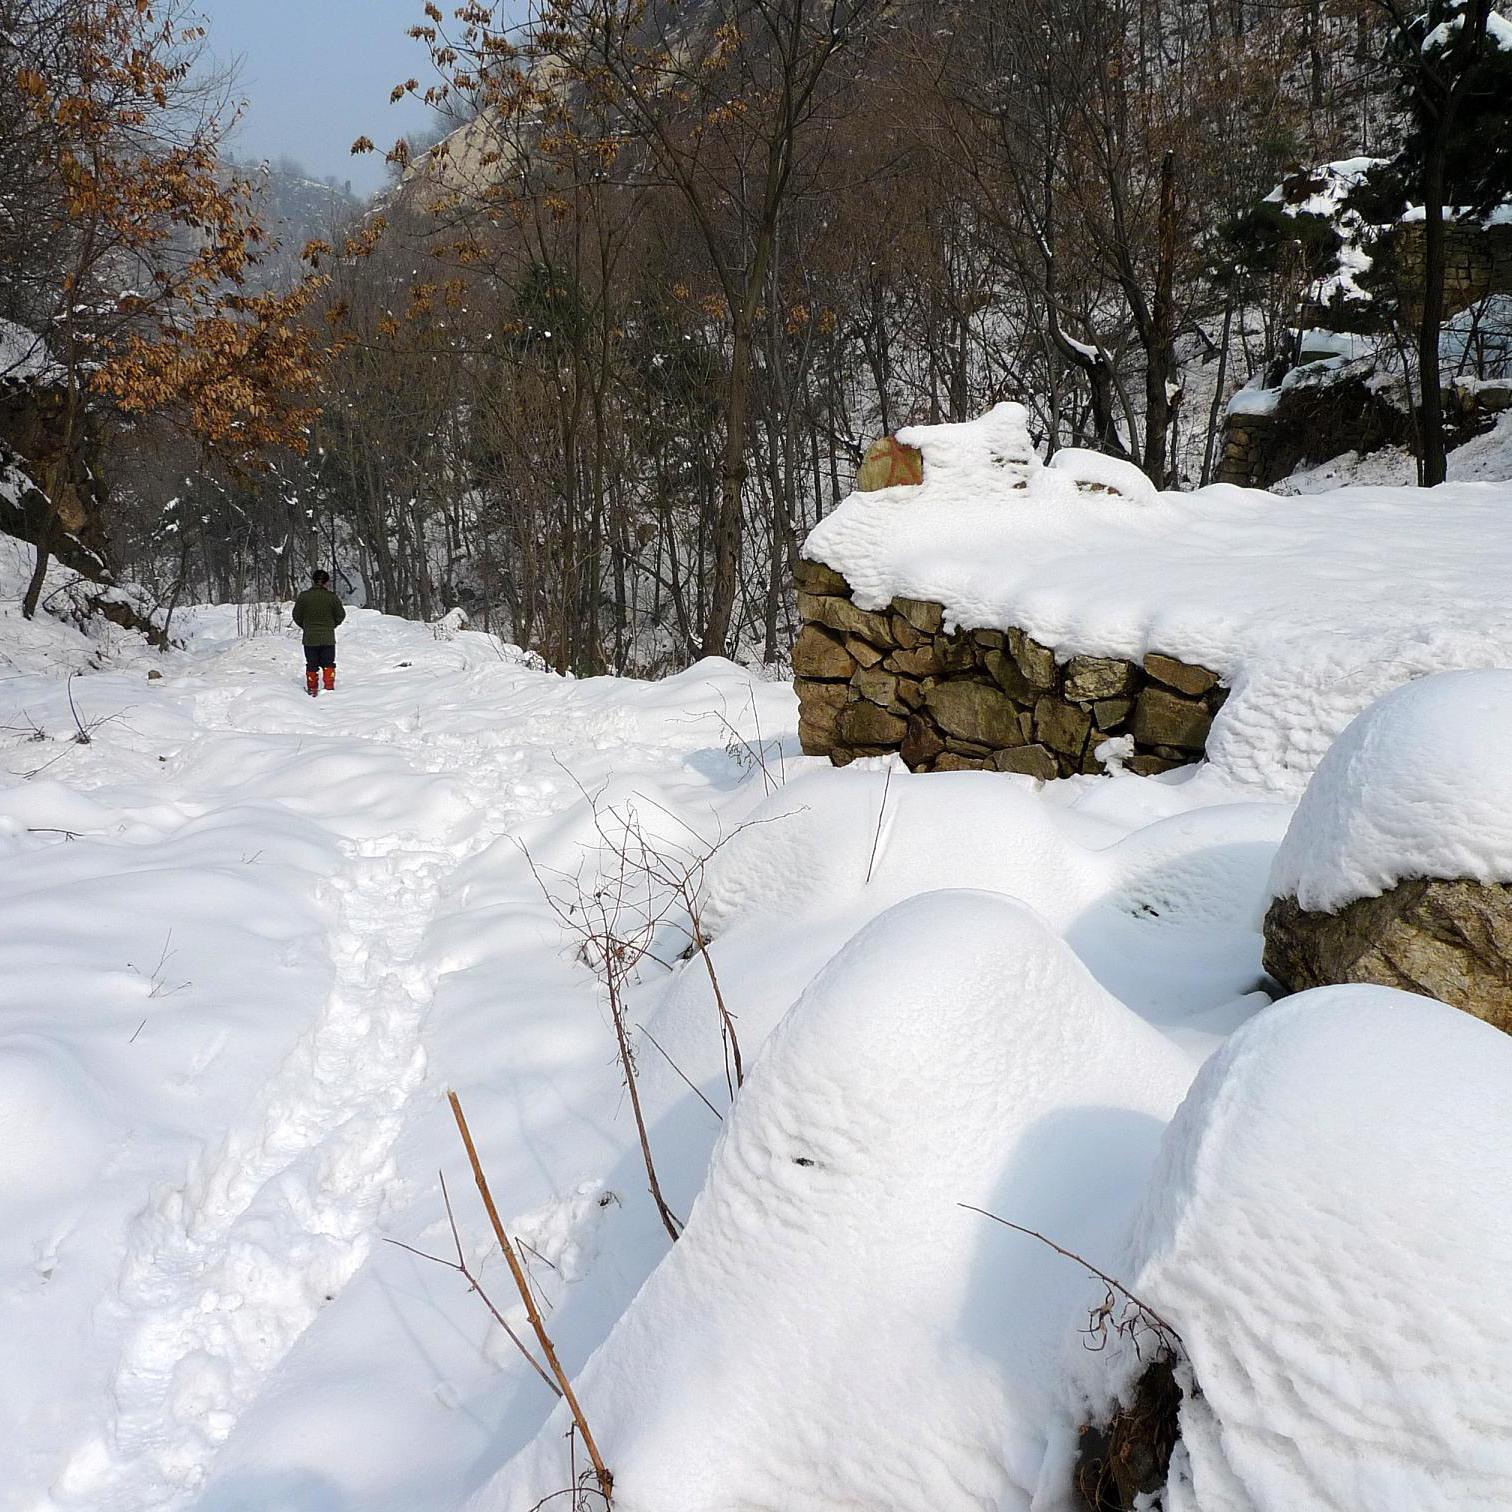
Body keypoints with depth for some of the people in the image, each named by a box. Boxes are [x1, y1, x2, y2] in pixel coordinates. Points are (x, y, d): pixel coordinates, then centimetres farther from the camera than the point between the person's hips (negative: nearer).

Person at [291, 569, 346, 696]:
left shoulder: (303, 596, -7)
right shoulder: (332, 597, -8)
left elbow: (297, 616, 0)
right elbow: (340, 615, 2)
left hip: (310, 638, 0)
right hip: (328, 638, 0)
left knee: (312, 665, 11)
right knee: (328, 664, 12)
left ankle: (312, 689, 15)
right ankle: (329, 687, 6)